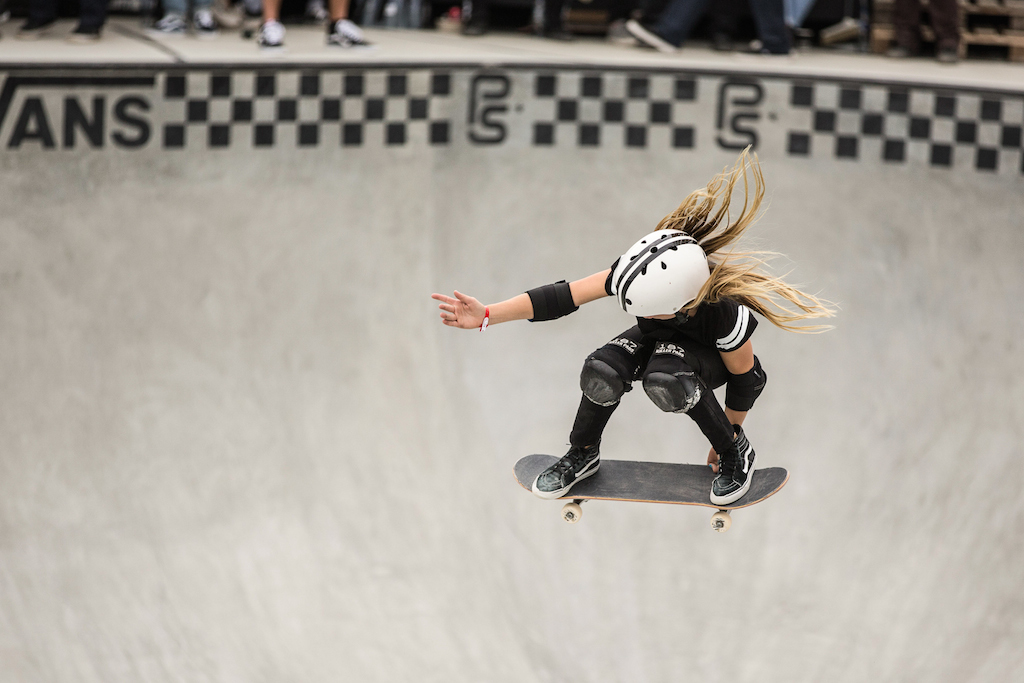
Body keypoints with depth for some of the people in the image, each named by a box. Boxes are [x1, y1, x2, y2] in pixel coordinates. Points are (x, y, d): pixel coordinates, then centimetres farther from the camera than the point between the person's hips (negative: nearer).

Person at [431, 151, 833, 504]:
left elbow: (746, 380, -22)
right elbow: (563, 298, -29)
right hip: (658, 342, 4)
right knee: (602, 374, -29)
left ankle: (736, 454, -12)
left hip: (707, 356, -4)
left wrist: (730, 438, -6)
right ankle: (583, 455, 2)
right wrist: (487, 316, -35)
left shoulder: (725, 315, -40)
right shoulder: (635, 273, -33)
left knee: (667, 379, -40)